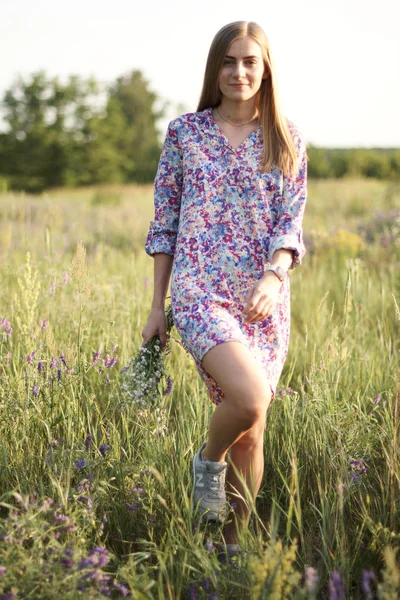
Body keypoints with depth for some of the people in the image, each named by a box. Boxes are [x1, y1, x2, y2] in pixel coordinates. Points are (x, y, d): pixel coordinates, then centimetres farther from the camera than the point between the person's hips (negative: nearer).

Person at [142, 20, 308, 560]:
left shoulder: (286, 140, 6)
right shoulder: (184, 132, 4)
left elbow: (291, 223, -1)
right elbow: (165, 223, 6)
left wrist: (272, 277, -21)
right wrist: (157, 307, 5)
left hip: (266, 299, 3)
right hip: (199, 292, -2)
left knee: (251, 434, 7)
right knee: (249, 399, -26)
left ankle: (236, 543, 26)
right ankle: (208, 459, 7)